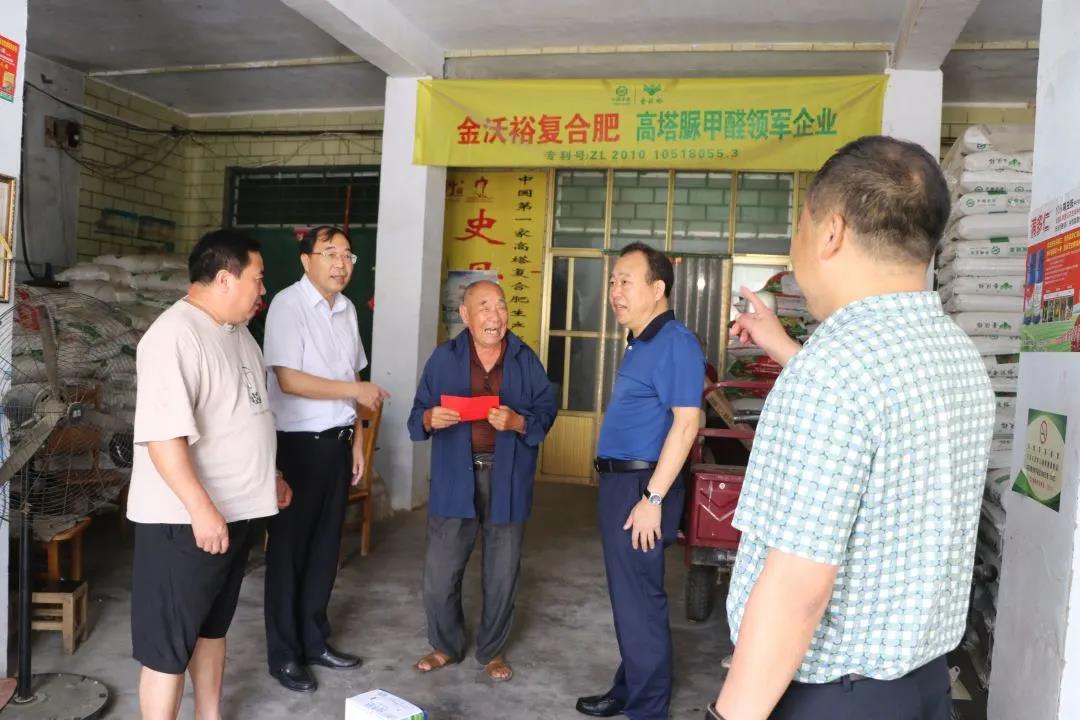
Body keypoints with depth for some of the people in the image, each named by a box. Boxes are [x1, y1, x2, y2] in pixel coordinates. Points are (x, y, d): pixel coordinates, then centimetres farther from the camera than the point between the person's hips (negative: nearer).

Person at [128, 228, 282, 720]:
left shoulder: (236, 331, 10)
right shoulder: (175, 335, -20)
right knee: (170, 642, 4)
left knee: (212, 625, 22)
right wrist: (201, 508, -28)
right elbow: (163, 433, -27)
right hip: (184, 520, -9)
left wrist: (268, 477, 22)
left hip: (237, 510, 10)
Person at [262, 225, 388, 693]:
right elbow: (289, 379, -20)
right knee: (289, 547, 5)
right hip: (298, 443, -6)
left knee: (325, 544, 14)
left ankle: (314, 640, 30)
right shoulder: (287, 305, -12)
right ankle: (284, 654, 20)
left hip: (337, 441, 7)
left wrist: (357, 440, 9)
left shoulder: (347, 309, 9)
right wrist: (356, 390, -15)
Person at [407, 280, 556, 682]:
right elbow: (416, 418, 1)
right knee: (439, 574, 5)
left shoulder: (525, 360, 0)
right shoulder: (444, 358, 0)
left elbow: (546, 412, -1)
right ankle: (446, 645, 30)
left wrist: (518, 422, -20)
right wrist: (430, 419, -22)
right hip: (455, 477, 0)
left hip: (507, 478, 0)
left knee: (503, 574, 11)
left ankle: (492, 650, 32)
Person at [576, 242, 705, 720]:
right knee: (626, 593, 19)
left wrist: (653, 498, -25)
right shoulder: (641, 344, 14)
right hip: (620, 482, 10)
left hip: (642, 485, -10)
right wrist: (621, 487, 18)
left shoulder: (675, 343, -16)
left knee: (640, 599, 0)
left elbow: (686, 423, -23)